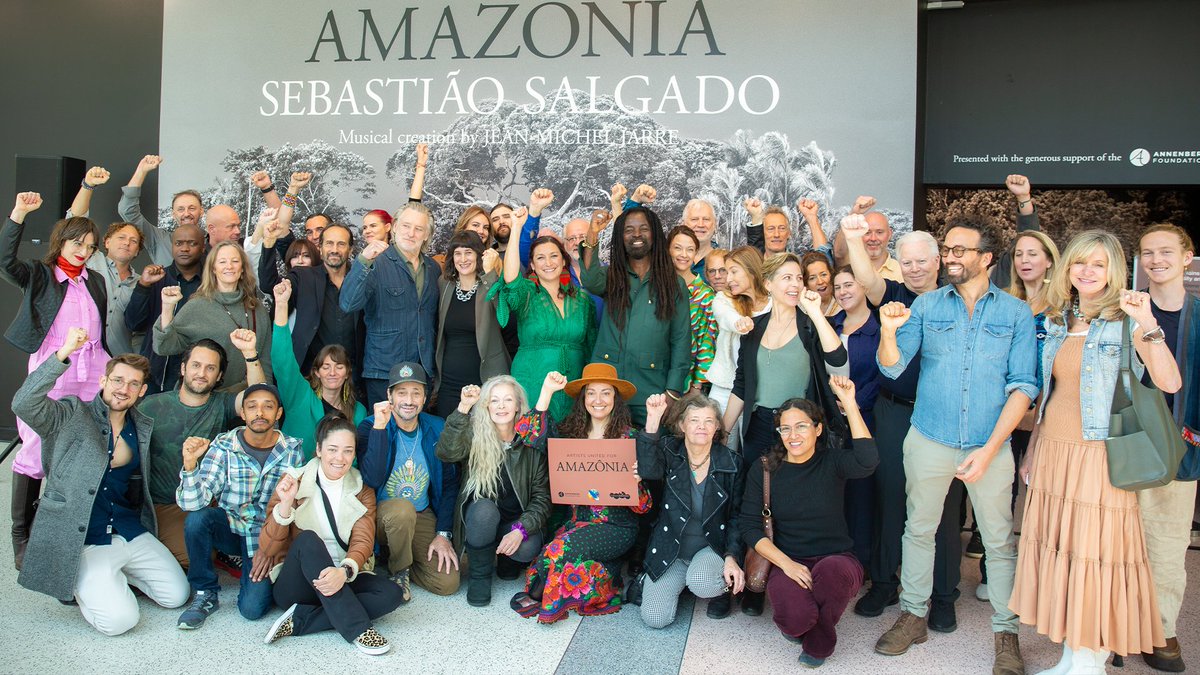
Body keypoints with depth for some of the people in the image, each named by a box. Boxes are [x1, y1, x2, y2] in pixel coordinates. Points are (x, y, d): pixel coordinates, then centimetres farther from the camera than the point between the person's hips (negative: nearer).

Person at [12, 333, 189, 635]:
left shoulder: (143, 428, 9)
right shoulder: (71, 417, -6)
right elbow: (23, 404, -27)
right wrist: (64, 353, -33)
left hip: (131, 534, 5)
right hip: (83, 542, -5)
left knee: (177, 595, -1)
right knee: (119, 619, -18)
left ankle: (114, 575, 21)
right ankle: (78, 583, 13)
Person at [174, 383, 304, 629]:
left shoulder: (292, 452, -7)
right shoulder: (223, 446, -10)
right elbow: (193, 503, -20)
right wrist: (190, 463, -37)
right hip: (228, 527, 1)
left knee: (252, 608, -20)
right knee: (197, 519, -32)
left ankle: (253, 575, 17)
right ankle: (205, 594, -8)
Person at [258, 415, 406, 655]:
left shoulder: (362, 491, 5)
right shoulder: (293, 483, -3)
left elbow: (363, 542, -9)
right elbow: (267, 550, -8)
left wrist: (344, 571, -31)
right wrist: (285, 506, -25)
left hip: (343, 580, 2)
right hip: (295, 586, -2)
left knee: (391, 595, -24)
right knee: (308, 539, -31)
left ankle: (300, 620, -21)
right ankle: (357, 629, -32)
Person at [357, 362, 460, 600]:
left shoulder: (437, 429, -3)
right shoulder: (370, 427, -12)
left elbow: (449, 484, 2)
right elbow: (372, 480, -27)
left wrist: (443, 535, -5)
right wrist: (379, 427, -32)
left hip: (424, 516, 3)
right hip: (382, 513, -3)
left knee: (448, 583, -13)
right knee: (403, 509, -38)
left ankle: (396, 560, 15)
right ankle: (398, 570, -7)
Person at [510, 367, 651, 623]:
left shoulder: (629, 438, -3)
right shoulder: (570, 432, 7)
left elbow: (642, 505, -4)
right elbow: (533, 437, -9)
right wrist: (547, 391, -8)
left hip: (616, 527, -4)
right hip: (577, 521, 4)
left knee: (562, 548, -26)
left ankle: (536, 595, -1)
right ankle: (607, 570, 1)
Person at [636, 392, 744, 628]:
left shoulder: (730, 462, -4)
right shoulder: (670, 451, -6)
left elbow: (736, 516, 0)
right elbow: (649, 470, -29)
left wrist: (732, 556, -14)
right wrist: (653, 421, -40)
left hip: (712, 547, 0)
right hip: (670, 548, 1)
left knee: (701, 583, -34)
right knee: (655, 617, -15)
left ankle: (723, 586, 3)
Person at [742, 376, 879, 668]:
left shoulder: (831, 461, -2)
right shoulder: (763, 470, 1)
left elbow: (867, 461, -25)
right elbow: (750, 527, -2)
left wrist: (849, 403, -26)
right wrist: (786, 563, -16)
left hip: (836, 560, 0)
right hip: (788, 563, 0)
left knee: (832, 569, -37)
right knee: (796, 618, -31)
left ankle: (818, 643, -5)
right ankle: (800, 625, 12)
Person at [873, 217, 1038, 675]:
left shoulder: (1015, 313, -1)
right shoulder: (927, 305, 3)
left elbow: (1023, 386, -4)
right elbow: (892, 368, -4)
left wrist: (990, 448, -13)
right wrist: (888, 332, -25)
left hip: (990, 445, -1)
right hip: (929, 441, 1)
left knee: (999, 541, 7)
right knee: (919, 529, 11)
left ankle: (1006, 632, 22)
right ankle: (914, 616, 26)